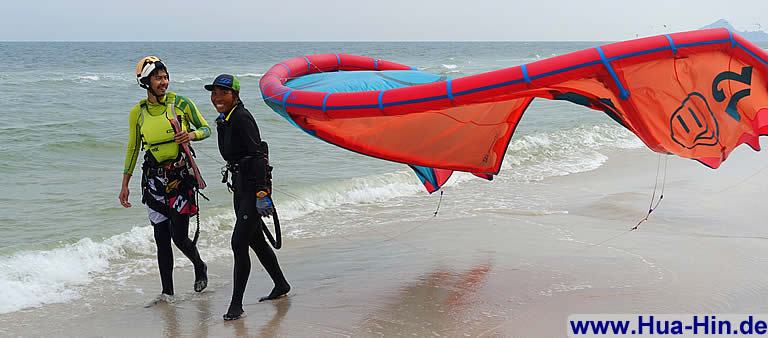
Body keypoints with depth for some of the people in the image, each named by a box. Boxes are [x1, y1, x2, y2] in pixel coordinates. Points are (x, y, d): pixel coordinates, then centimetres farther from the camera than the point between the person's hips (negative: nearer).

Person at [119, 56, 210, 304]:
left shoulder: (181, 103, -5)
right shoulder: (137, 112, 2)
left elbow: (206, 129, 5)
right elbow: (132, 149, 11)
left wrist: (192, 135, -19)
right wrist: (125, 184, 12)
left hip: (180, 175, -3)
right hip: (154, 178, 3)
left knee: (179, 236, -4)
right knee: (161, 238, 4)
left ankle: (200, 267, 27)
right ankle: (167, 292, 14)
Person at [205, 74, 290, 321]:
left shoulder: (242, 118, -16)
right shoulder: (224, 120, 12)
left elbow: (258, 155, -22)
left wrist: (261, 193, -27)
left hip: (255, 184, -10)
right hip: (240, 184, 10)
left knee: (239, 242, -12)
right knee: (255, 240, 18)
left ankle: (236, 305, -7)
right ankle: (281, 286, 35)